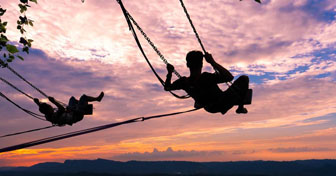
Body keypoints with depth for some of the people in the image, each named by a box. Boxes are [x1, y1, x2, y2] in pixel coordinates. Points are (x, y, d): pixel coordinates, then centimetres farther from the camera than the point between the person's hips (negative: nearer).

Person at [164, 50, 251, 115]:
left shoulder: (184, 82, -22)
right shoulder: (207, 78, -40)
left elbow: (167, 87, -5)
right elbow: (230, 76, -34)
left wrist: (169, 73, 3)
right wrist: (213, 62, -34)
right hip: (223, 105, -5)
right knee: (244, 78, 6)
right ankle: (240, 108, 20)